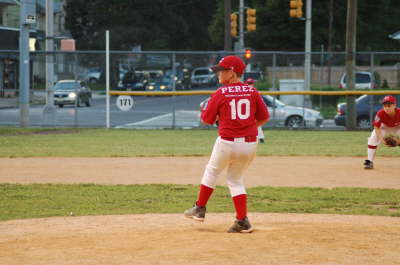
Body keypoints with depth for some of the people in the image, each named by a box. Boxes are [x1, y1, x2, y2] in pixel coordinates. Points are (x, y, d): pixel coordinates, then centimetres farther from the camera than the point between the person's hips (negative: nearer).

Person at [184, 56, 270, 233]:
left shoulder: (220, 93, -6)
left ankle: (200, 209, 28)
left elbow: (207, 119, 1)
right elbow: (264, 117, 7)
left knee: (212, 171, 21)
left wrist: (204, 109, 22)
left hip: (227, 142, -4)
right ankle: (242, 221, 8)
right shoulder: (252, 92, 4)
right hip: (250, 143, 4)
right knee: (235, 179, 17)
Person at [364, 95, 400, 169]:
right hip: (384, 127, 1)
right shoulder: (380, 114, -32)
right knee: (372, 139, -19)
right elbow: (377, 128, -23)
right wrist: (381, 139, -38)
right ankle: (370, 161, -10)